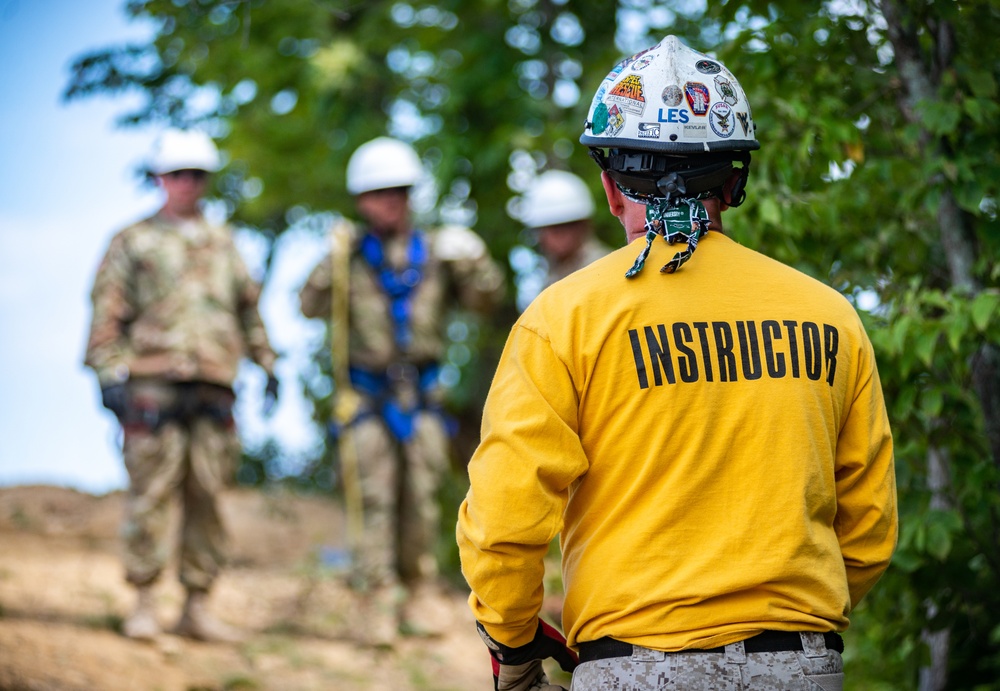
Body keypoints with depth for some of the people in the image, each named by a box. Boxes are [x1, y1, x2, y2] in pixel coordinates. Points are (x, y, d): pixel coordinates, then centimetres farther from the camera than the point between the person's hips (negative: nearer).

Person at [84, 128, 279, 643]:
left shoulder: (222, 243, 20)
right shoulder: (132, 243, 7)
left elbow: (248, 307, 26)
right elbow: (108, 314, 1)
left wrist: (267, 364, 19)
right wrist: (110, 374, -9)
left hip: (213, 388, 4)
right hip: (154, 384, -4)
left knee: (207, 499, 3)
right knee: (151, 495, -7)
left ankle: (197, 609, 9)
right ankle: (144, 606, 0)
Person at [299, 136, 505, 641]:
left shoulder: (435, 251, 8)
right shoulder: (349, 253, 3)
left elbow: (484, 298, 4)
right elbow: (312, 307, -8)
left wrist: (473, 261, -14)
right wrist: (333, 263, -22)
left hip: (421, 394, 3)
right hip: (367, 395, -3)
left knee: (420, 502, 5)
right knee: (375, 501, -8)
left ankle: (407, 600, 16)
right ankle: (380, 609, -8)